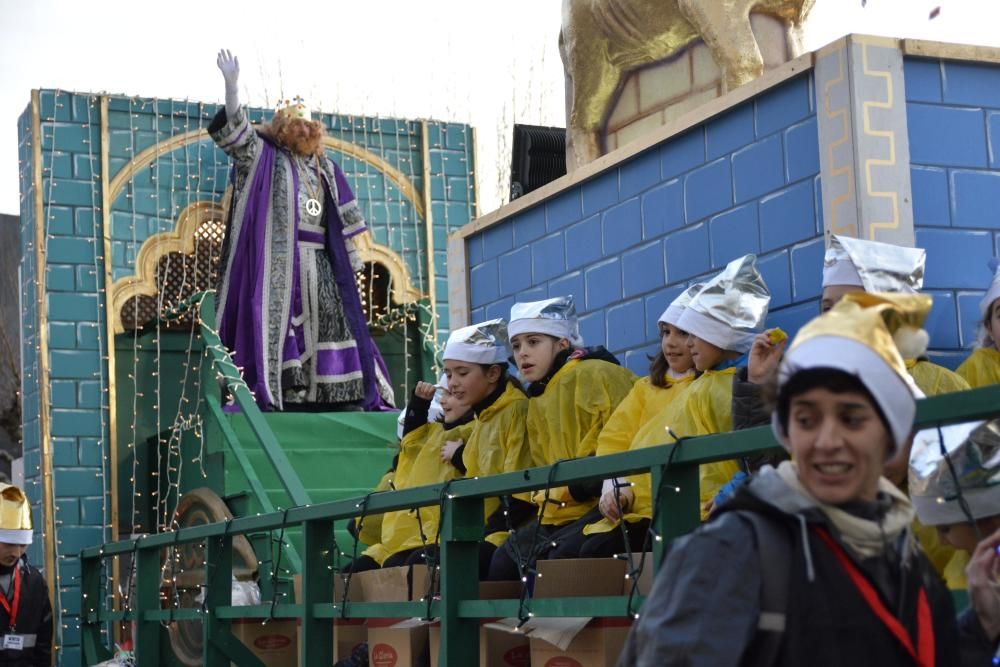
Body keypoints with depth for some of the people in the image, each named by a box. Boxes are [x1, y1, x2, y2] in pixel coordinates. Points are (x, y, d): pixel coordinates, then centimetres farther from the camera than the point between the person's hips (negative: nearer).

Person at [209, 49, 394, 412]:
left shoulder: (325, 167, 21)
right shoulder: (265, 156, 8)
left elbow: (343, 218, 21)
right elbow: (236, 131, -8)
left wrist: (352, 258, 16)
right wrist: (231, 85, -22)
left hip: (319, 261, 5)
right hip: (280, 258, -5)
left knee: (332, 320, 2)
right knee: (281, 320, -13)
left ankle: (344, 394, 3)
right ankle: (285, 391, -17)